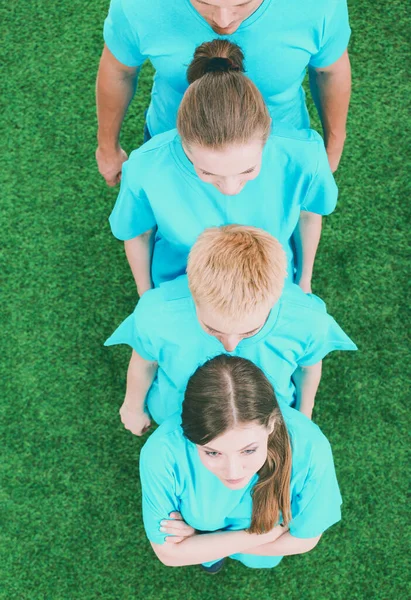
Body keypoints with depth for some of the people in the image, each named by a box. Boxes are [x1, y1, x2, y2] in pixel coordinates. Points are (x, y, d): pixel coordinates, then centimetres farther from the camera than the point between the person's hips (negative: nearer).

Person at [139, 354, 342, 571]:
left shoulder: (309, 447, -41)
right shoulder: (162, 452, -42)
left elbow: (304, 539, -21)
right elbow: (169, 553, -24)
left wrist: (199, 538, -22)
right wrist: (266, 534, -27)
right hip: (200, 520, 1)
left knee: (260, 560, -11)